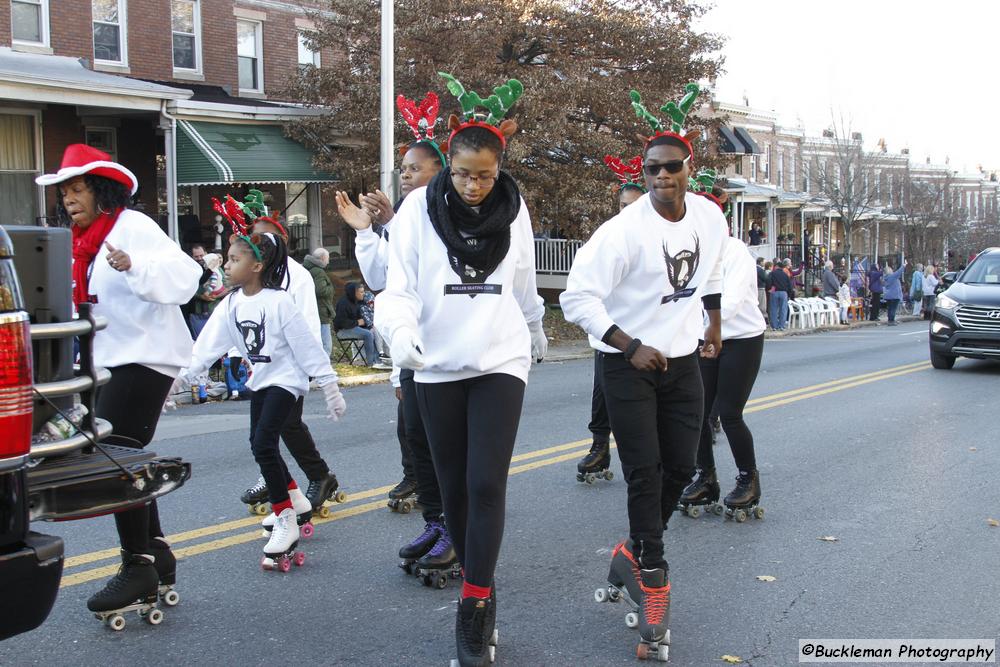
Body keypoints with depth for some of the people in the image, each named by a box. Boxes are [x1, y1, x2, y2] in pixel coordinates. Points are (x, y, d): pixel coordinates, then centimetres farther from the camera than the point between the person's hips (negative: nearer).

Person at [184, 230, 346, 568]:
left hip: (286, 380, -8)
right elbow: (208, 344, -1)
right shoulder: (231, 304, 0)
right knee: (261, 445, 15)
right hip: (260, 380, 8)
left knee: (263, 444, -18)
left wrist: (330, 387, -14)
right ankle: (297, 502, 35)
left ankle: (286, 522, -9)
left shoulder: (279, 302, -20)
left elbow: (308, 346, -17)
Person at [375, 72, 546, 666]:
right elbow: (400, 287, -9)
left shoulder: (514, 210, 1)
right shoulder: (420, 207, -6)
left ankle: (475, 610, -4)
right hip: (438, 367, 0)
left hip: (500, 363, 0)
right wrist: (401, 331, -30)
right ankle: (479, 587, 27)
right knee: (454, 485, 9)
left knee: (487, 484, -12)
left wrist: (537, 336, 30)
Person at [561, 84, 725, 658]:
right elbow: (577, 297, -23)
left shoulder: (710, 215, -2)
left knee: (681, 468, 9)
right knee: (644, 473, -7)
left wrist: (715, 319, 26)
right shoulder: (624, 230, -21)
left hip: (683, 358, 6)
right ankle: (653, 577, 9)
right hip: (628, 363, -6)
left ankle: (635, 553, 30)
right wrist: (632, 347, -27)